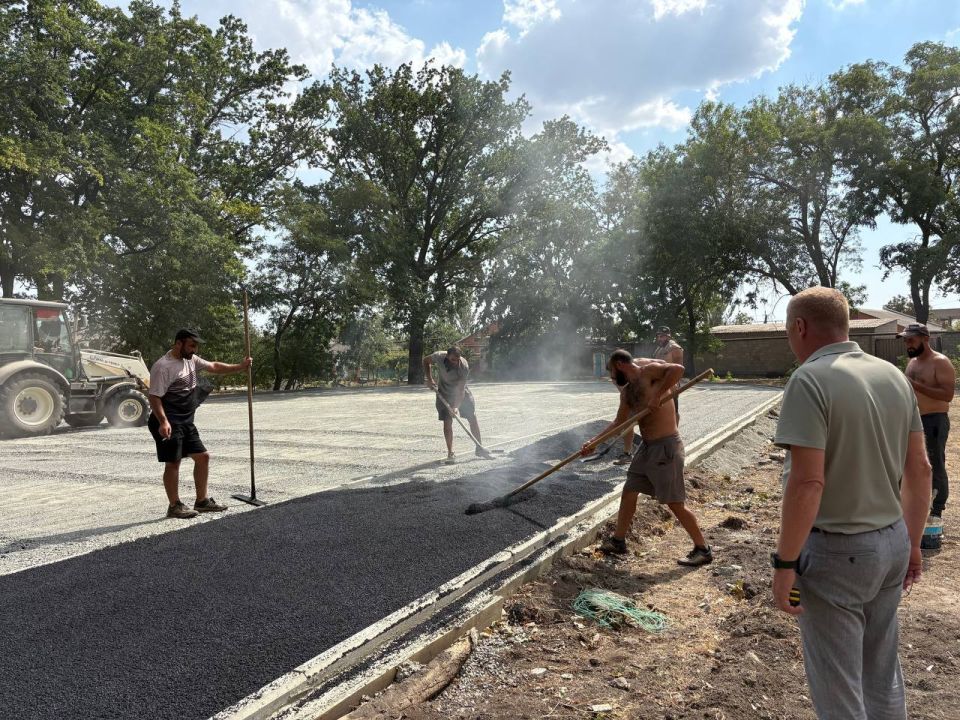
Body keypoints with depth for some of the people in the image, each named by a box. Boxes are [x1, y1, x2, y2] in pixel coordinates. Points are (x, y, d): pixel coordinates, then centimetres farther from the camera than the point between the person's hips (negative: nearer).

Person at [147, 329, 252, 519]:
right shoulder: (163, 366, -16)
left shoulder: (191, 360, 10)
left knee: (203, 456, 9)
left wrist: (240, 367, 12)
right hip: (169, 423, -9)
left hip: (186, 422, 9)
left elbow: (214, 367, 21)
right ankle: (174, 506, 9)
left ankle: (202, 501, 19)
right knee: (173, 462, -3)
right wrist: (163, 422, -29)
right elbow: (154, 397, -19)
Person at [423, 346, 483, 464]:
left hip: (461, 392, 0)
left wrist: (456, 407, -40)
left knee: (473, 418, 1)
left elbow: (460, 389, -32)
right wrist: (429, 379, -11)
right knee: (447, 421, -9)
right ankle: (451, 453, -1)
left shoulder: (464, 366, -31)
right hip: (444, 393, 0)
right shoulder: (439, 356, -26)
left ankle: (479, 448, 17)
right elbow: (426, 360, -3)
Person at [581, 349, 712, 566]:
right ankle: (618, 541, 28)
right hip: (647, 446, 9)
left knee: (675, 503, -2)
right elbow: (618, 422, 19)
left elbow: (678, 369, -29)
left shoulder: (648, 370, -13)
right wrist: (593, 441, 15)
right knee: (628, 492, 14)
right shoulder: (626, 391, 12)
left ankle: (703, 549, 14)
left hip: (666, 446, -9)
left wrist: (657, 395, -30)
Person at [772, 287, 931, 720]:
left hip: (835, 552, -8)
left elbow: (807, 484, -25)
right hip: (891, 543, 8)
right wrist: (912, 542, 19)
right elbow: (919, 470, 9)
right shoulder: (893, 376, 4)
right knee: (882, 674, 24)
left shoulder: (810, 379, -20)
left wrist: (785, 562, -16)